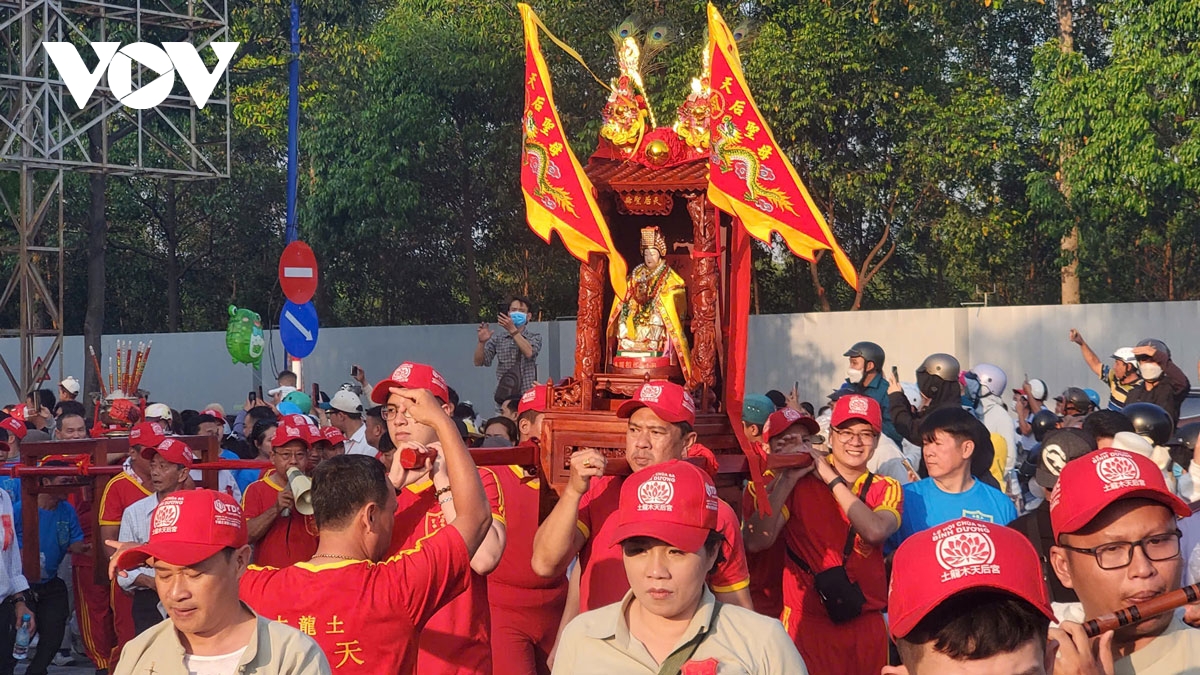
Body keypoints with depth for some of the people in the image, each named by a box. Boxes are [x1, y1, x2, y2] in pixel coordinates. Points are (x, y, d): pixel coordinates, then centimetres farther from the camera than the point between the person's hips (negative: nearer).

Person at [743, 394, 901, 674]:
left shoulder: (886, 489, 4)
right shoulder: (801, 483, -3)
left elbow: (875, 531, -18)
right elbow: (756, 542, -15)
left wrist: (831, 478, -15)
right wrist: (788, 478, -17)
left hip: (866, 625, 2)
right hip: (808, 624, -2)